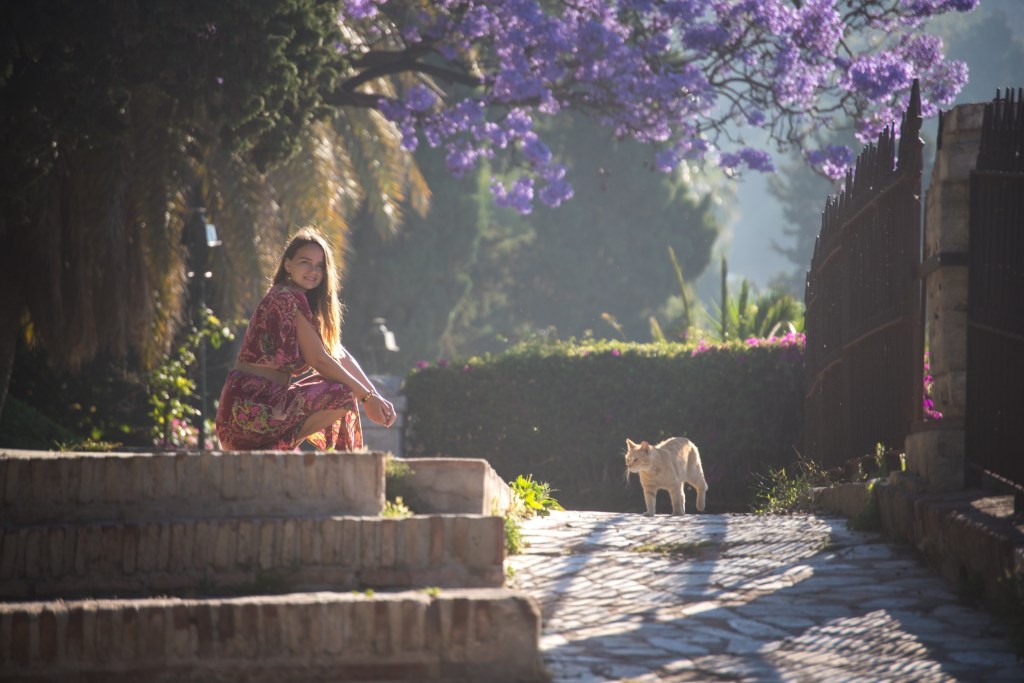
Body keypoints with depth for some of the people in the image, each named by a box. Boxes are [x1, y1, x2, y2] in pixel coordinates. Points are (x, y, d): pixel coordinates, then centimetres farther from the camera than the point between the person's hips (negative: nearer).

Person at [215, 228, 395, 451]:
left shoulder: (303, 302, 20)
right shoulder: (287, 298, -11)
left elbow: (341, 356, 15)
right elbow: (319, 361, -13)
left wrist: (376, 396, 5)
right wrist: (367, 397, -8)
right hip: (248, 406, -10)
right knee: (343, 396, -18)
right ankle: (278, 446, -11)